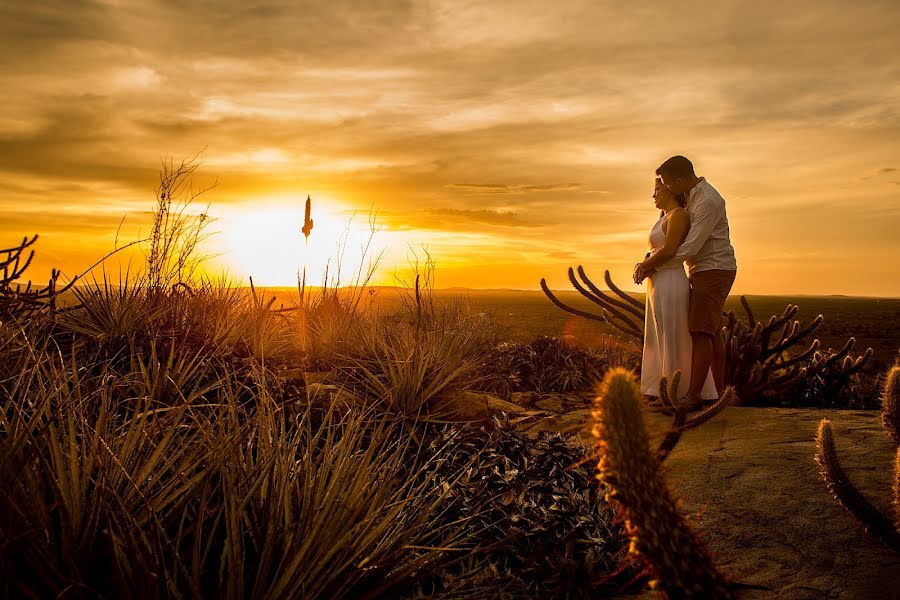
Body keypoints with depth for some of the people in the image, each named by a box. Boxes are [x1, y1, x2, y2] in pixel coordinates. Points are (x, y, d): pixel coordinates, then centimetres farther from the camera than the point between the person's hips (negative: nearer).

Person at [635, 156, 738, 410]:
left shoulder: (708, 202, -21)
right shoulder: (690, 196, 11)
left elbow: (689, 248, -24)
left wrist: (649, 264, -18)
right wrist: (649, 261, 4)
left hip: (713, 271, -10)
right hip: (703, 272, 10)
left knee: (700, 331, -13)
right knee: (712, 332, 12)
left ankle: (692, 396, -14)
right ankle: (718, 391, 20)